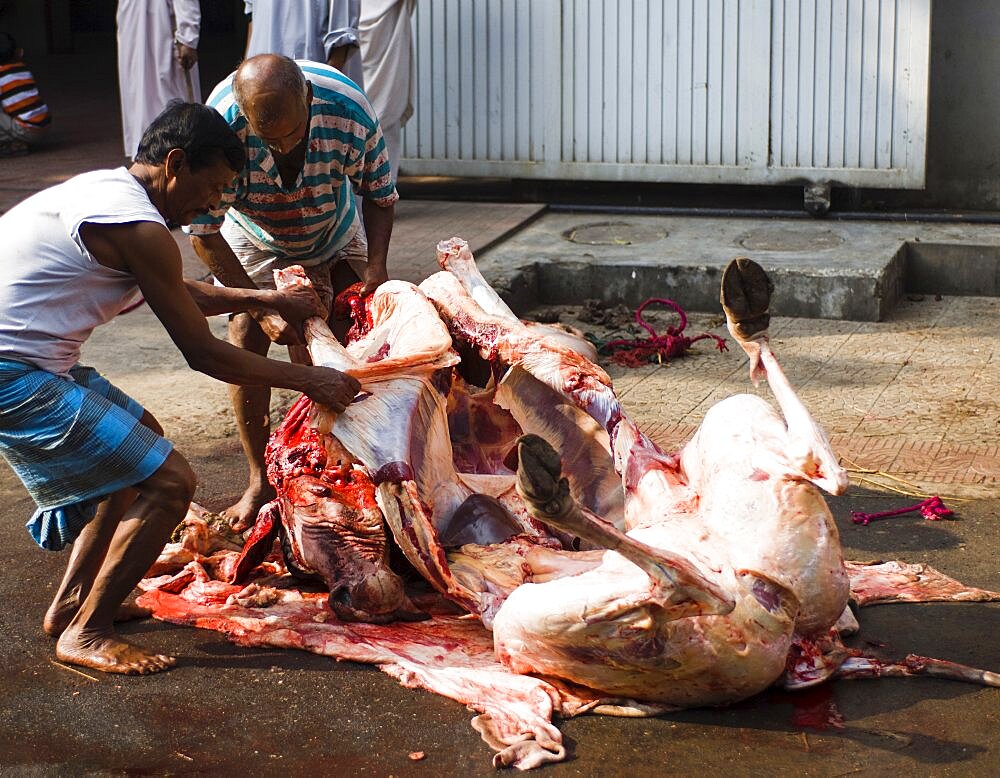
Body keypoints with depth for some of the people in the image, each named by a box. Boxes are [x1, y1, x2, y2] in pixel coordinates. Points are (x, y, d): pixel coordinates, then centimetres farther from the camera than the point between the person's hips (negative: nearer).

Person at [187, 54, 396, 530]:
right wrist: (261, 307, -30)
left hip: (333, 233, 1)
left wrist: (376, 267, -26)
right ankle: (260, 481, -3)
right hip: (254, 239, -1)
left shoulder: (348, 109, -35)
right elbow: (203, 234, -27)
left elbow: (378, 194, -15)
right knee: (247, 339, -12)